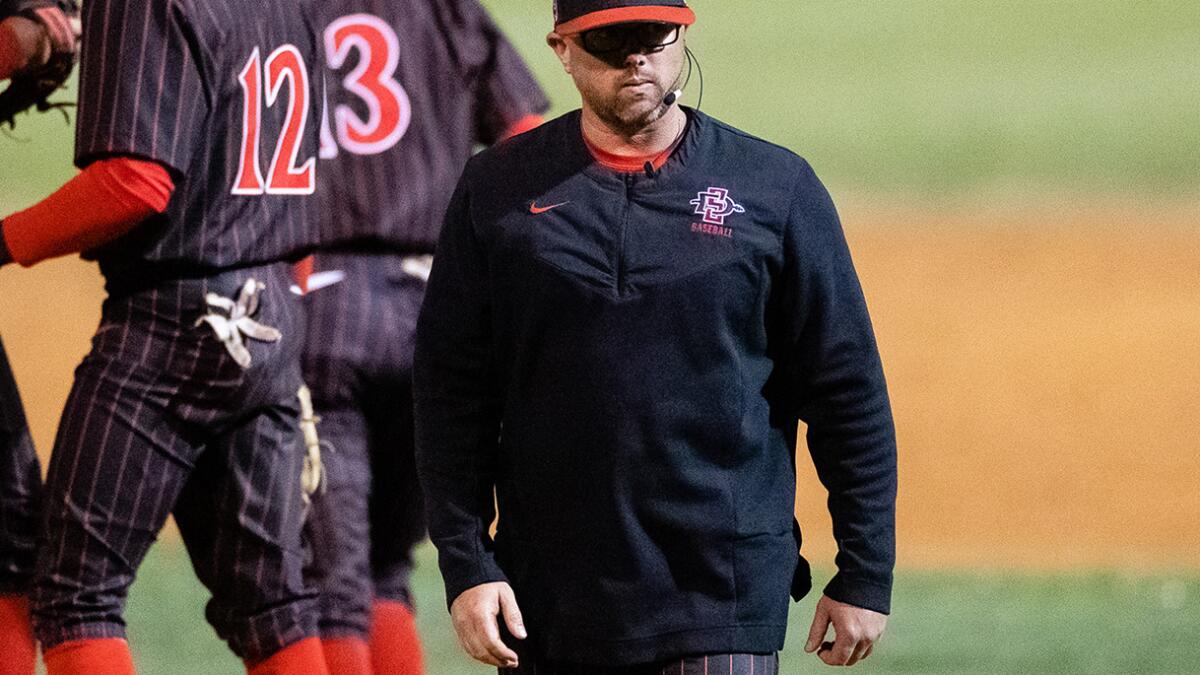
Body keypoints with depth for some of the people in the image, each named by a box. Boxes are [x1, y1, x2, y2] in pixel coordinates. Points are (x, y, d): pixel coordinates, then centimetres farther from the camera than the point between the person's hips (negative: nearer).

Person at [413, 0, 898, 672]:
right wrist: (466, 566, -2)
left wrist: (865, 577, 2)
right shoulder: (497, 190, 7)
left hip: (724, 605, -2)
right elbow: (453, 396, 7)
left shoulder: (777, 185, 4)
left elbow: (849, 393, 5)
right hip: (548, 608, 2)